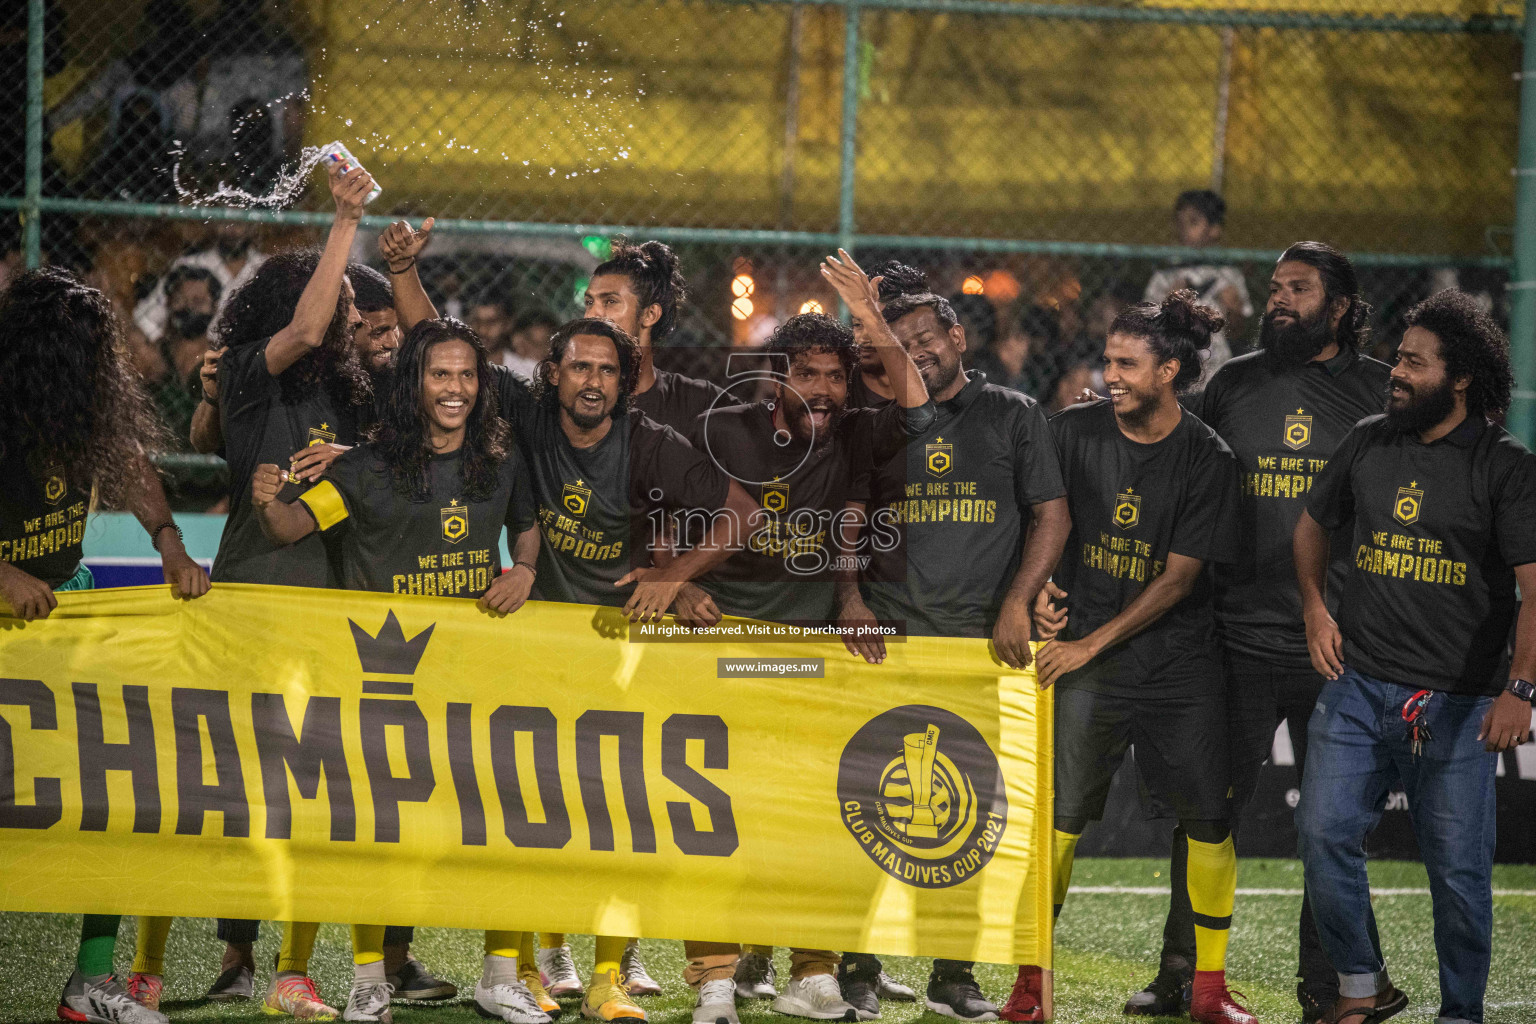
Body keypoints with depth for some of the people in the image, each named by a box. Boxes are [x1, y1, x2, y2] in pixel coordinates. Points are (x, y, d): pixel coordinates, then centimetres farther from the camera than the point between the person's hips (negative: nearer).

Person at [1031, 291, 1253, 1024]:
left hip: (1179, 666, 0)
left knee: (1209, 819, -1)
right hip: (1084, 657, 0)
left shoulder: (1207, 460, -6)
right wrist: (1040, 590, -6)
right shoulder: (1074, 432, 1)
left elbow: (1181, 576, -8)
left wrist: (1094, 642, -11)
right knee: (1058, 813, -8)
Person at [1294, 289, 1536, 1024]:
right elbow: (1313, 524, 26)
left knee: (1459, 868, 0)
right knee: (1324, 833, -5)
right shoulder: (1367, 444, 8)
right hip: (1357, 687, 4)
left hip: (1456, 705, -4)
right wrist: (1314, 608, 12)